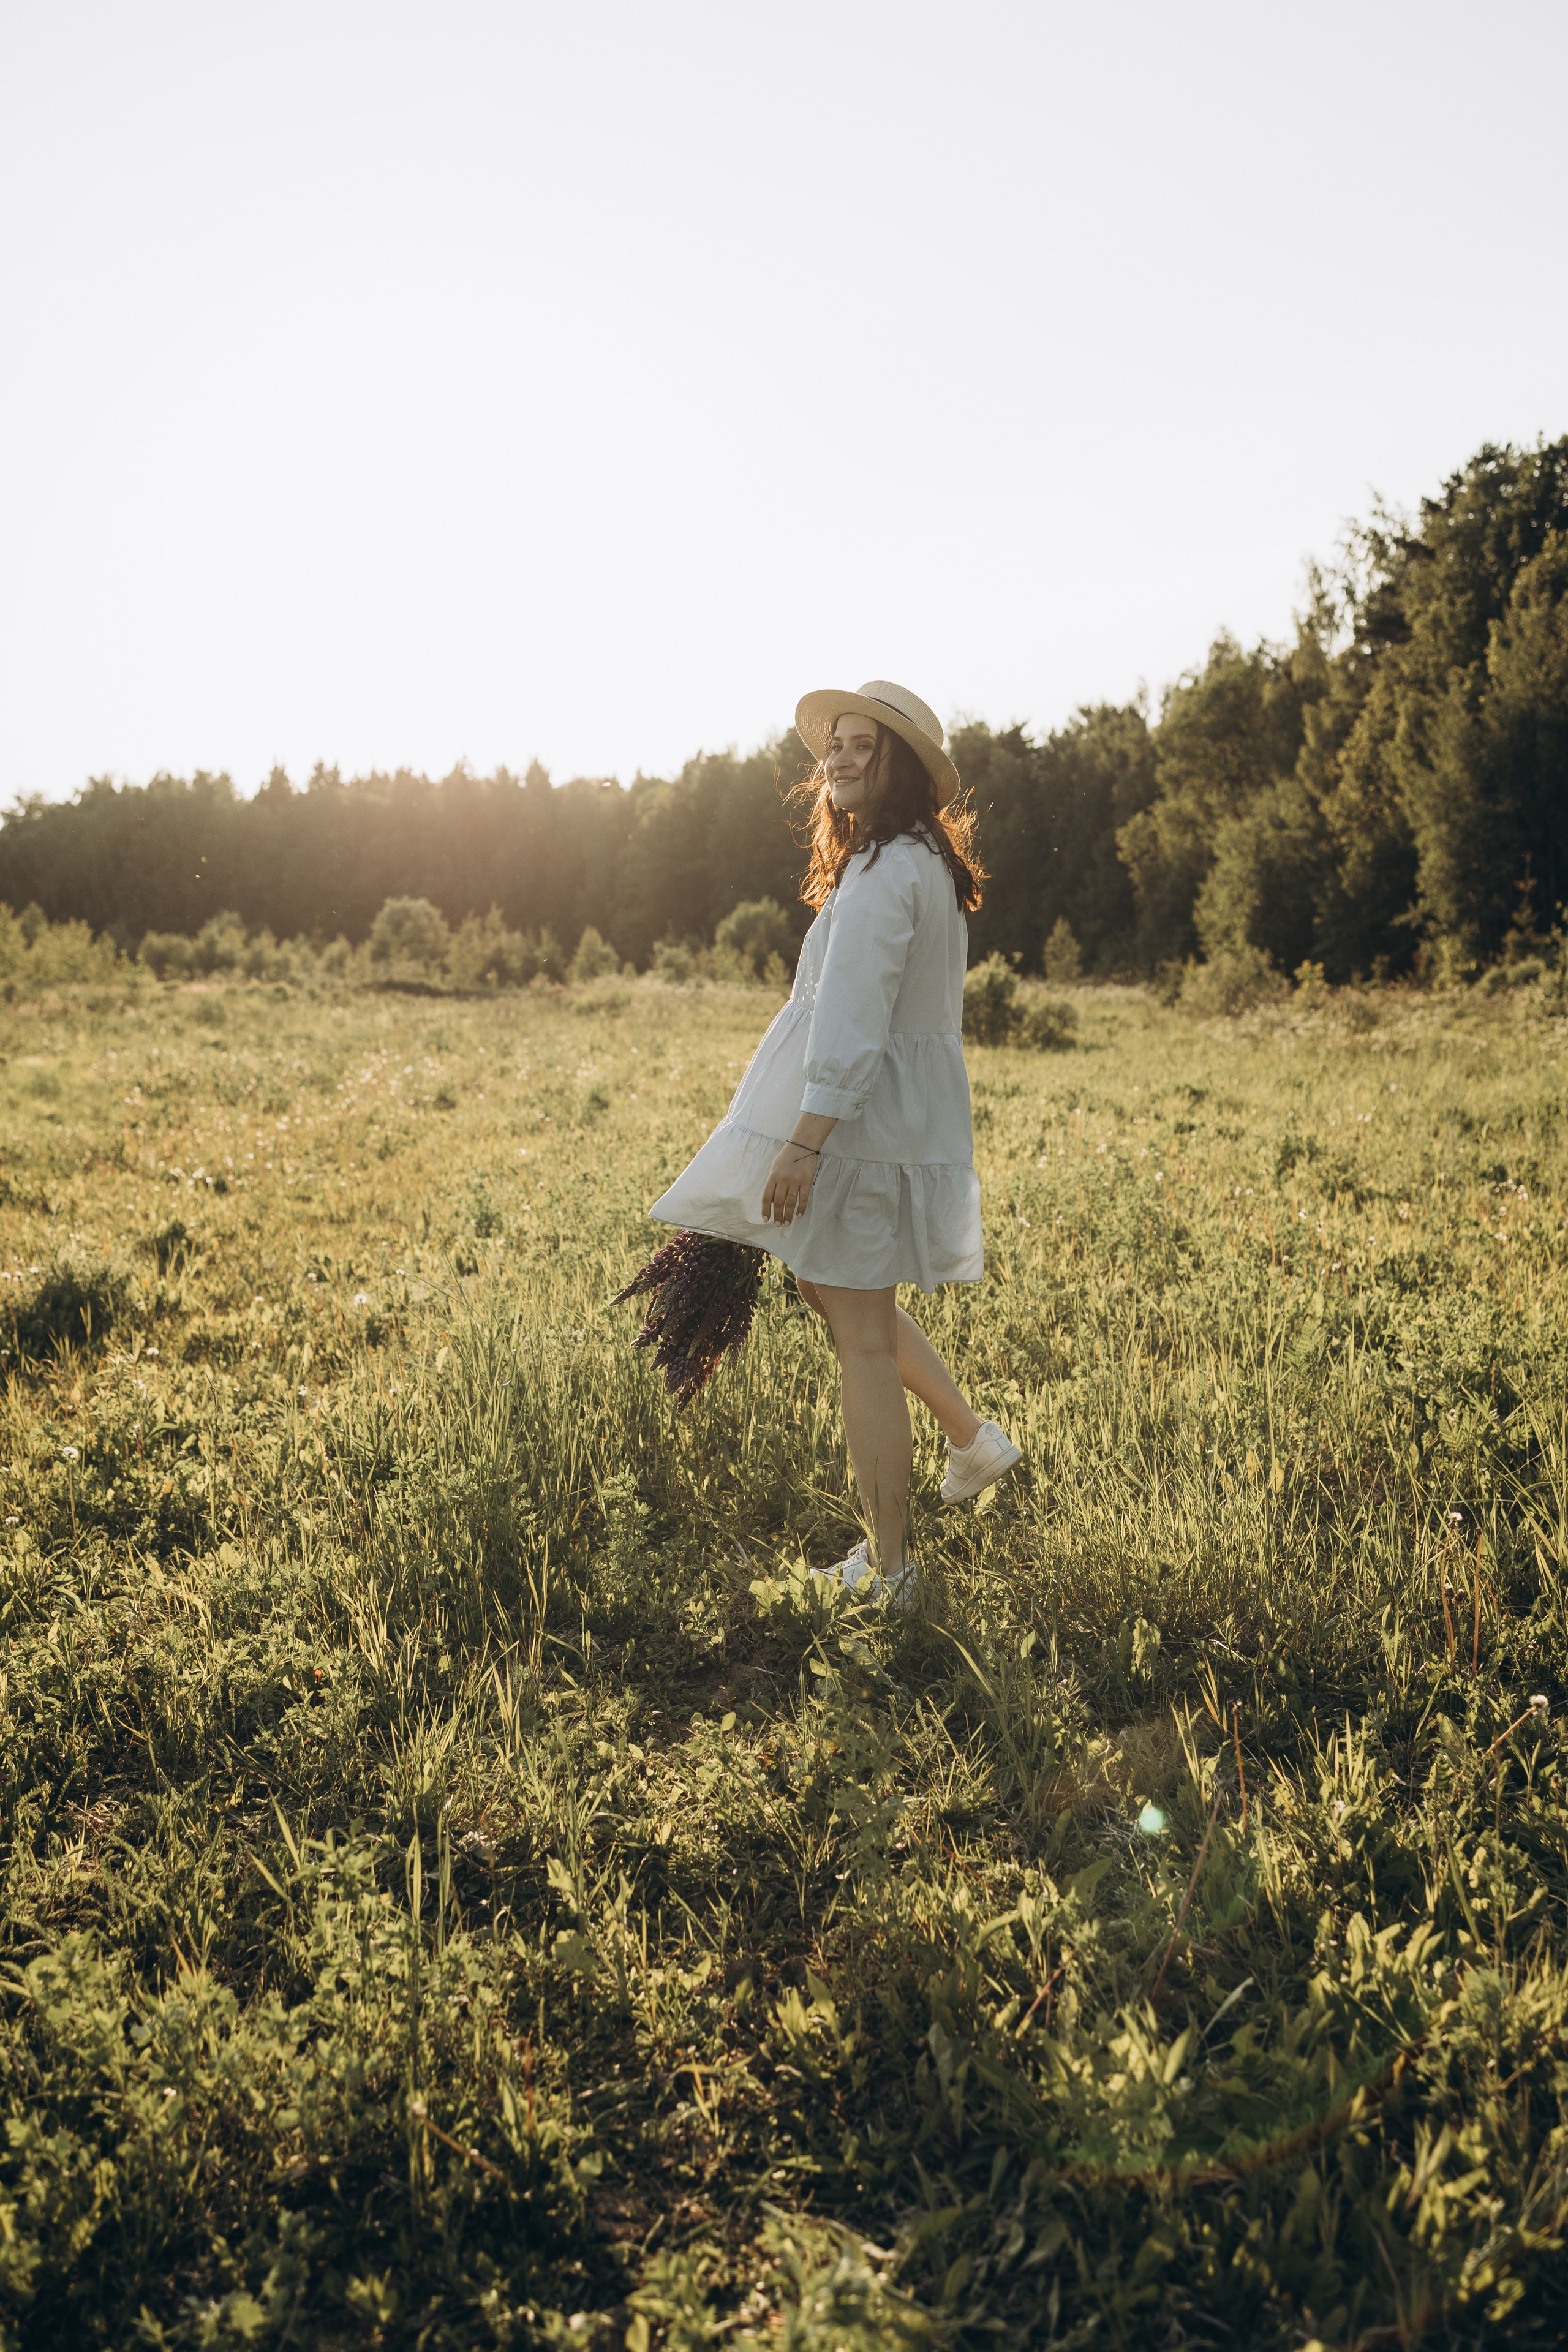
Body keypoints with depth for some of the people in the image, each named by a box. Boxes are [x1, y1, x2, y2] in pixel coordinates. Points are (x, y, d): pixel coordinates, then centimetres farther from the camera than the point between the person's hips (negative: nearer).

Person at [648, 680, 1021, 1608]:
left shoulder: (884, 873, -18)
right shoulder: (931, 865, 13)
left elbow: (852, 1022, -25)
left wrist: (803, 1143, -26)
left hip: (864, 1125, -10)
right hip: (908, 1119, 10)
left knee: (864, 1342, -1)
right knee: (841, 1291, 27)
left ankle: (887, 1570, 10)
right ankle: (975, 1438, 35)